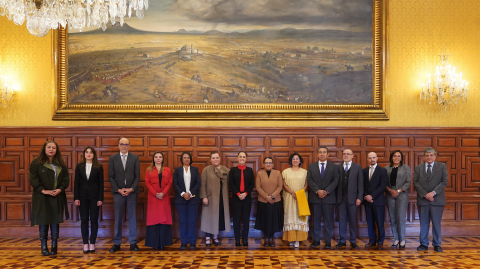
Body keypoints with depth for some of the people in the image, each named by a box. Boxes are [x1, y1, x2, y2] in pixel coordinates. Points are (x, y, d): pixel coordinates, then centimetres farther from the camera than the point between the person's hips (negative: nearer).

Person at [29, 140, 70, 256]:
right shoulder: (36, 163, -1)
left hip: (57, 198, 3)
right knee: (43, 222, 1)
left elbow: (66, 178, 8)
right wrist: (43, 190, -15)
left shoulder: (61, 164, 10)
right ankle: (43, 246, 11)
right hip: (42, 198, -3)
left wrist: (60, 189, -8)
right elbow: (33, 179, -7)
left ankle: (54, 246, 13)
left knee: (55, 222, 4)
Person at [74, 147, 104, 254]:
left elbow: (101, 183, 0)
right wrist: (76, 198, -3)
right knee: (84, 220, 3)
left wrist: (100, 198, -6)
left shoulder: (99, 167, 1)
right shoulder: (79, 166, 6)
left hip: (94, 196, -1)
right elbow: (76, 183, 4)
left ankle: (92, 244, 9)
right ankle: (85, 244, 8)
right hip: (83, 196, 1)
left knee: (94, 220, 2)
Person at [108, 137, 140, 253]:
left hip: (132, 191, 0)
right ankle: (116, 243, 11)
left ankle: (133, 243, 11)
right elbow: (111, 177, 2)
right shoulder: (112, 158, 6)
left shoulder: (135, 158, 6)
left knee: (132, 217, 4)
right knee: (118, 219, 4)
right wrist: (118, 189, -9)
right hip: (118, 192, 0)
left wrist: (131, 189, -10)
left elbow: (137, 176, 2)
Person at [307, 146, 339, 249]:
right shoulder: (311, 166, 9)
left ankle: (328, 241, 10)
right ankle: (316, 240, 14)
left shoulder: (334, 167, 7)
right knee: (316, 220, 6)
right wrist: (318, 191, -15)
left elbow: (335, 180, -3)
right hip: (315, 197, 1)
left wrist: (326, 191, -14)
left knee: (329, 220, 3)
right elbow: (310, 180, -1)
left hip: (328, 197, -1)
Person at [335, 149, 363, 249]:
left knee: (352, 220, 3)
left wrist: (359, 197, -6)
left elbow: (360, 184, 1)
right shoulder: (338, 167, 8)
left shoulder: (357, 167, 5)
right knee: (342, 220, 6)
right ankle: (342, 240, 15)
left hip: (352, 197, -1)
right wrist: (335, 197, -2)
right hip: (341, 197, 1)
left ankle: (353, 241, 13)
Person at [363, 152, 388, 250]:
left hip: (378, 200, -3)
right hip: (367, 201, 4)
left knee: (380, 222, 0)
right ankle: (372, 241, 17)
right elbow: (362, 185, 10)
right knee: (370, 222, 7)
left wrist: (372, 196, -13)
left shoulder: (382, 170, 0)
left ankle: (380, 242, 10)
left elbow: (382, 186, -8)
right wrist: (365, 196, -6)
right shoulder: (364, 171, 12)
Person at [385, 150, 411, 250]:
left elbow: (408, 182, -1)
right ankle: (396, 240, 14)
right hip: (390, 196, 3)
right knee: (392, 218, 4)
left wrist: (398, 191, -10)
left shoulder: (406, 168, 5)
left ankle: (402, 240, 1)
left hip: (402, 195, -3)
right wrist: (390, 190, -10)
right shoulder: (387, 168, 10)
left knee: (400, 218, -9)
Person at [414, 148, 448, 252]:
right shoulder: (418, 168, 10)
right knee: (423, 223, 6)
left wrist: (433, 192, -13)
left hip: (437, 199, -1)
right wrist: (425, 194, -10)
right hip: (422, 200, 1)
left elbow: (444, 182, -2)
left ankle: (437, 244, 14)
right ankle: (423, 244, 14)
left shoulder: (442, 166, 7)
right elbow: (416, 182, 2)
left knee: (437, 223, 3)